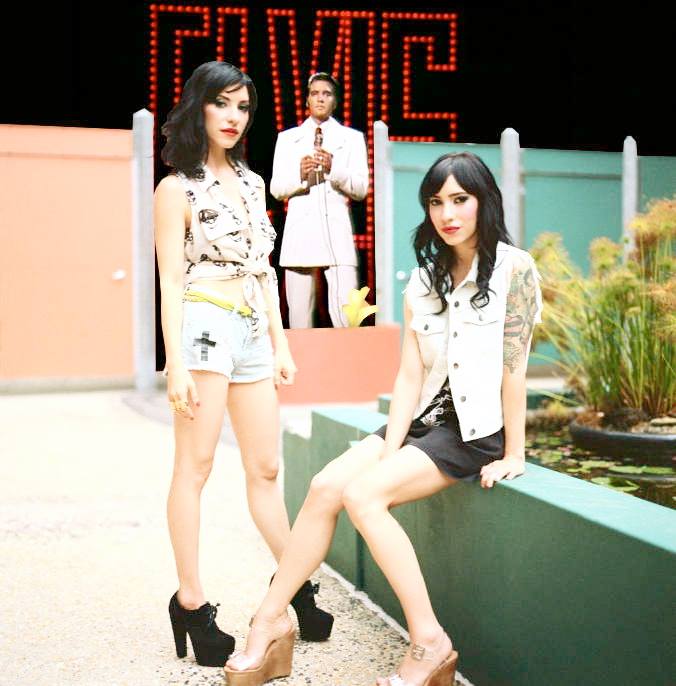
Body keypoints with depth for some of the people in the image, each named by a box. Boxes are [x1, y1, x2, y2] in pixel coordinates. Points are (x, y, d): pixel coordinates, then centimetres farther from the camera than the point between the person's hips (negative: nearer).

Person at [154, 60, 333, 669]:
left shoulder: (251, 182, 18)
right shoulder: (177, 188, -1)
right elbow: (170, 281, -7)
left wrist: (281, 344, 17)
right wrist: (176, 364, -14)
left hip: (253, 331, 7)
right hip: (205, 327, -7)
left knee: (266, 469, 12)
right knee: (194, 468, -3)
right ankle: (191, 603, 3)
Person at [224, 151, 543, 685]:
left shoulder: (513, 269, -10)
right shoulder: (424, 281, 9)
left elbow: (513, 367, -13)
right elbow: (410, 375, 3)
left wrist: (513, 455, -12)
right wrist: (390, 452, -8)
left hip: (477, 429, -6)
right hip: (424, 418, 6)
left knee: (362, 494, -23)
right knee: (326, 486, -13)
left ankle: (429, 643, -17)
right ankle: (273, 617, -6)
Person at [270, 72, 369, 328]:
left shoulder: (352, 138, 13)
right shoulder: (287, 138, 16)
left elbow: (361, 189, 6)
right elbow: (276, 188, 11)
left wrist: (333, 169, -11)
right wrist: (300, 175, -9)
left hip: (337, 232, -1)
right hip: (300, 232, 2)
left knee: (347, 316, -13)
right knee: (299, 316, 2)